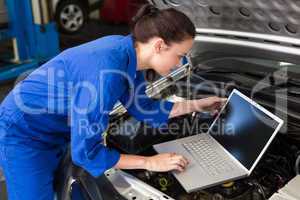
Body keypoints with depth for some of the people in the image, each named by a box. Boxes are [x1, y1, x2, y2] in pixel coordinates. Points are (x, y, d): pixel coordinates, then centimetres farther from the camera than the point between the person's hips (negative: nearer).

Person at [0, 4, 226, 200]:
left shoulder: (128, 52, -9)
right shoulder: (106, 72, -35)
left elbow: (144, 109, 7)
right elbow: (85, 152, -28)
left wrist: (195, 105, 7)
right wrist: (150, 162, -23)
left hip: (53, 133, 8)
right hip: (25, 135, -8)